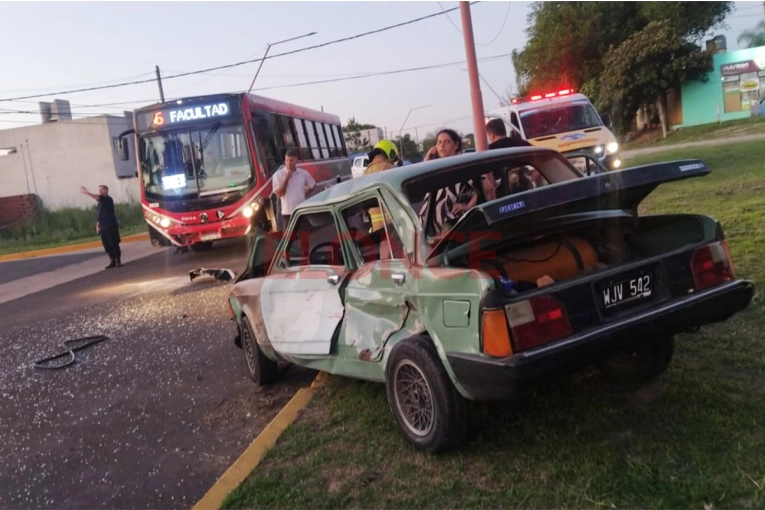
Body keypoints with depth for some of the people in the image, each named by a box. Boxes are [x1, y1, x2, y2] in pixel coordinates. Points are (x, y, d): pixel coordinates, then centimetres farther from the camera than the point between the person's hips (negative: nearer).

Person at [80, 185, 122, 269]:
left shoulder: (108, 199, -6)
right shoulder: (101, 202, 18)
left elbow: (98, 197, -26)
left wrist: (88, 193, -38)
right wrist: (98, 225, 18)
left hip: (111, 226, -8)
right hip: (103, 227, 8)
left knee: (114, 244, -6)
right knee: (107, 246, 6)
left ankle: (118, 261, 0)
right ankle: (113, 261, 11)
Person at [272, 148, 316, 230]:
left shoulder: (303, 173, 2)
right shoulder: (278, 175, -6)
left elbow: (312, 186, 18)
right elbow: (279, 193, -12)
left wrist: (304, 194, 6)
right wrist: (286, 178, -17)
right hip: (287, 213, -3)